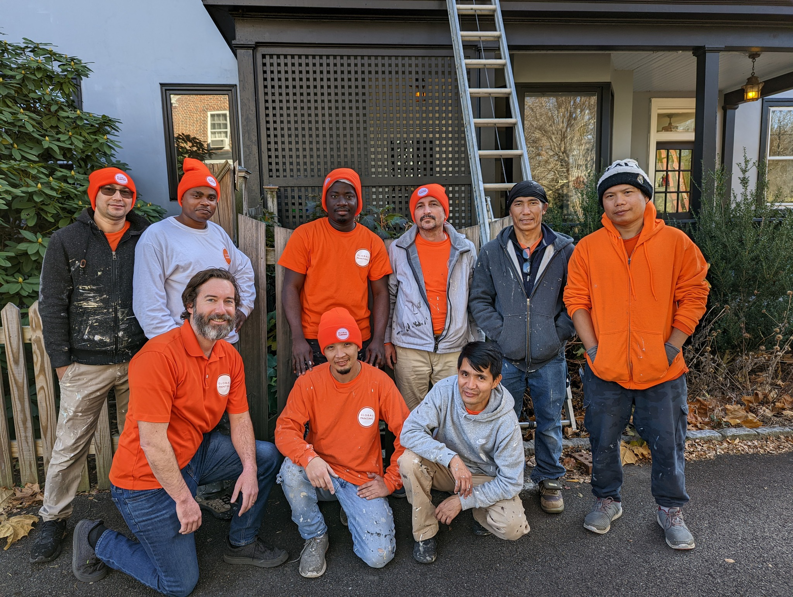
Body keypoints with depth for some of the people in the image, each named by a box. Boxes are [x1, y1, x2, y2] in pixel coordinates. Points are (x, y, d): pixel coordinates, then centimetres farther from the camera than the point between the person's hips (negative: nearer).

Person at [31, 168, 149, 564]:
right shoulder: (66, 241, 2)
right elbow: (52, 304, 2)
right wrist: (61, 360, -2)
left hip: (138, 360, 1)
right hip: (86, 365, -1)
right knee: (70, 445, 6)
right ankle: (53, 519, 25)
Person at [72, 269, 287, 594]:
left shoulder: (230, 357, -2)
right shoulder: (159, 355, -27)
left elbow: (240, 418, 3)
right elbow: (152, 440, -26)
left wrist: (249, 469, -13)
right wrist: (184, 498, -20)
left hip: (195, 453, 7)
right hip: (149, 478, -7)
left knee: (267, 456, 1)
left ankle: (242, 543, 20)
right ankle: (96, 541, 21)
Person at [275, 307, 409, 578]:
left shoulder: (379, 382, -12)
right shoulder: (309, 382, -10)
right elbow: (285, 428, -13)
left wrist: (390, 482, -9)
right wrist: (309, 458, -33)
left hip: (363, 480, 0)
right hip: (320, 472, 1)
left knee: (378, 556, -13)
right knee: (291, 469, -32)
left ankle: (353, 512, 22)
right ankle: (315, 536, -3)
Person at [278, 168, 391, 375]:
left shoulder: (373, 242, 5)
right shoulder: (305, 235, -1)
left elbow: (380, 292, 5)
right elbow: (291, 288, -3)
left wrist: (378, 340, -5)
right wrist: (298, 338, -12)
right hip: (313, 342, -2)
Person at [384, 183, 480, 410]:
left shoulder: (466, 250, 6)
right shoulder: (398, 249, 4)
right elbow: (388, 297, 7)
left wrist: (475, 341, 8)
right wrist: (387, 340, 5)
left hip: (454, 348, 1)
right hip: (409, 347, 0)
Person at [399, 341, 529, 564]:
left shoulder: (506, 422, -25)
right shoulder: (444, 390, -24)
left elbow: (511, 482, -18)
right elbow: (409, 432, -28)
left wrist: (463, 500, -20)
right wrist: (451, 458, -39)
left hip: (486, 477, -1)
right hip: (445, 467, 1)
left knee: (512, 528, -25)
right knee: (409, 460, -30)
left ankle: (481, 512, 12)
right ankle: (424, 532, -8)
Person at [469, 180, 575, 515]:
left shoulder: (565, 250, 0)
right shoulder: (493, 252, 2)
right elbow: (479, 299, 4)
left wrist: (561, 332, -8)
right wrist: (499, 331, -8)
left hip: (549, 358, 0)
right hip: (506, 357, 1)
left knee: (549, 424, 13)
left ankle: (549, 480, 34)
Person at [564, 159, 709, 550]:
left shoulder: (675, 243, -2)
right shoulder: (588, 248, 0)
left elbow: (693, 295, 0)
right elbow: (576, 300, 0)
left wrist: (673, 346, -7)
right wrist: (592, 347, -8)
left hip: (662, 369, 0)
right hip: (605, 369, 1)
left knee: (668, 442, 11)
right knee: (604, 441, 14)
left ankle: (671, 510, 34)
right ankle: (607, 500, 36)